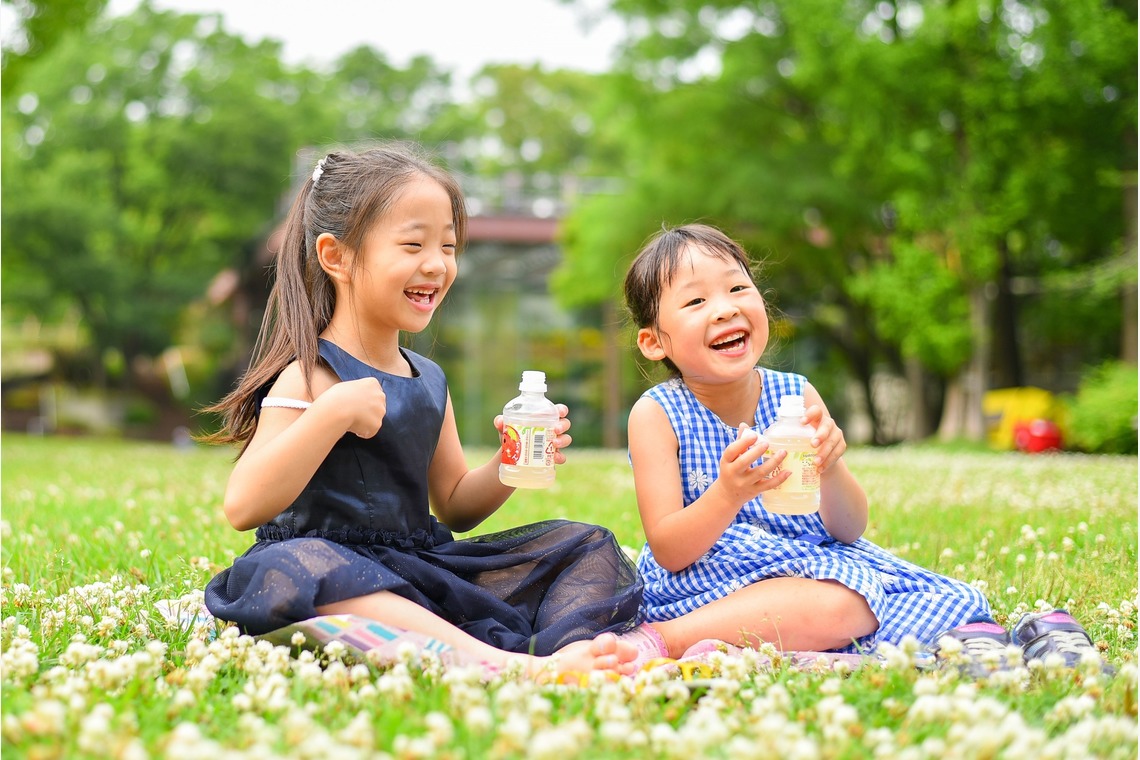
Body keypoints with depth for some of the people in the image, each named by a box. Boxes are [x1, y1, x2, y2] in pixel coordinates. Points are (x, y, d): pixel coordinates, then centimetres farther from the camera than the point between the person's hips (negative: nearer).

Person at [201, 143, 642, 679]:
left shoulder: (429, 379, 13)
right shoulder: (309, 378, -10)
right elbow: (243, 508, -22)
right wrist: (332, 413, -29)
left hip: (423, 576, 8)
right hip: (342, 582, -8)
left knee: (588, 545, 3)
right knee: (293, 567, -41)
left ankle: (568, 649, -33)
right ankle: (501, 662, -51)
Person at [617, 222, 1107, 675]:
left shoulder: (798, 396, 2)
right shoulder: (657, 415, -8)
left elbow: (849, 529, 1)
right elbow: (669, 552, -14)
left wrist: (831, 472, -21)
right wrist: (728, 493, -32)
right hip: (708, 583, -3)